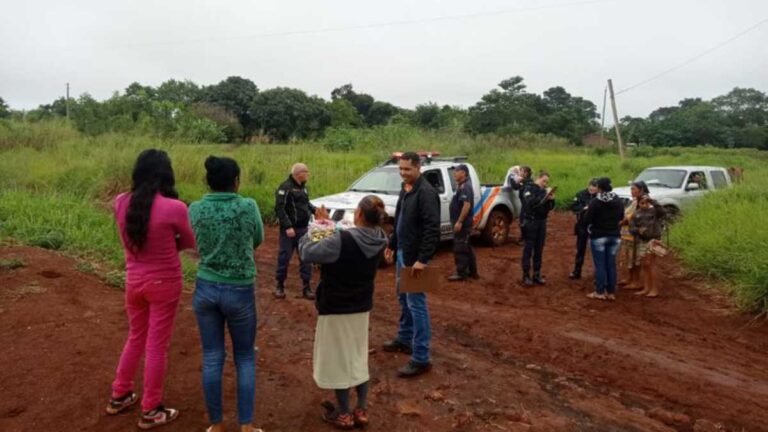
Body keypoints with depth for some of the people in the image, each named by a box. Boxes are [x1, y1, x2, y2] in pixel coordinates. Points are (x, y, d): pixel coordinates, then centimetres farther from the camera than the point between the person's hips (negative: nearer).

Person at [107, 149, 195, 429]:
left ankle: (119, 397, 38)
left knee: (135, 338, 24)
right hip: (164, 284, -5)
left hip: (134, 281, 5)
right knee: (157, 346, 8)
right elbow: (189, 244, -4)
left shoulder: (121, 203, -6)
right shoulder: (174, 208, -21)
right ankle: (151, 411, 22)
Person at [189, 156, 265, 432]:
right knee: (245, 358, 13)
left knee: (212, 358, 13)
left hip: (206, 289, 3)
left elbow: (197, 245, 10)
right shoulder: (248, 207, -12)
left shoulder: (195, 209, -4)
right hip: (240, 291, -2)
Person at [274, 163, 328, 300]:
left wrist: (315, 210, 4)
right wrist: (287, 226, -24)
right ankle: (280, 286, 17)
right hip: (290, 229, -7)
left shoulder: (303, 187, 12)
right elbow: (279, 208, -19)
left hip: (304, 229, 7)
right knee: (284, 257, 3)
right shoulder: (285, 187, -15)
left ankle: (306, 287, 16)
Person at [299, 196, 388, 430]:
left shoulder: (342, 240, -29)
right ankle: (362, 410, 27)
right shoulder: (379, 241, -7)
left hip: (336, 309, -6)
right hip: (362, 307, 6)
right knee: (358, 358, 20)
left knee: (338, 359, 9)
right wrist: (329, 231, 11)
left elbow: (307, 253, -18)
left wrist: (306, 237, 2)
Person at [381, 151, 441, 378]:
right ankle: (404, 339, 37)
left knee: (416, 303, -7)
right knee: (403, 298, 20)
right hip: (402, 253, 9)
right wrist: (392, 245, 21)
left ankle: (421, 358, -1)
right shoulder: (405, 189, 11)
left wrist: (422, 259, -28)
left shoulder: (426, 193, -19)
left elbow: (432, 229, -24)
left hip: (415, 257, -9)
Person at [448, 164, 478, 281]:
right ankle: (472, 271, 22)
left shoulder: (465, 187, -17)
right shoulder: (463, 186, 16)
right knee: (466, 248, 15)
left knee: (460, 249, -5)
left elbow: (467, 205, -27)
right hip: (463, 223, 11)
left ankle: (461, 273, 0)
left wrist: (459, 221, -27)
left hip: (462, 223, -11)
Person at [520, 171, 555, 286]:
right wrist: (544, 196, -27)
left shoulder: (544, 191, 11)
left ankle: (537, 274, 15)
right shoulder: (529, 189, -7)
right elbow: (530, 203, -24)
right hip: (531, 222, -6)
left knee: (539, 250, 8)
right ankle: (526, 275, 3)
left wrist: (551, 200, -6)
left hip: (542, 222, 6)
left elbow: (549, 208, 13)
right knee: (528, 249, -2)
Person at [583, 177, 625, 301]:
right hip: (615, 236, 5)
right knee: (611, 264, 9)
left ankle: (600, 292, 4)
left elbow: (587, 220, -14)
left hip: (598, 236, -5)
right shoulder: (618, 201, 2)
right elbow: (621, 217, 14)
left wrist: (588, 211, 6)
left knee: (600, 264, 1)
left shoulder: (595, 202, -14)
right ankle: (611, 292, 14)